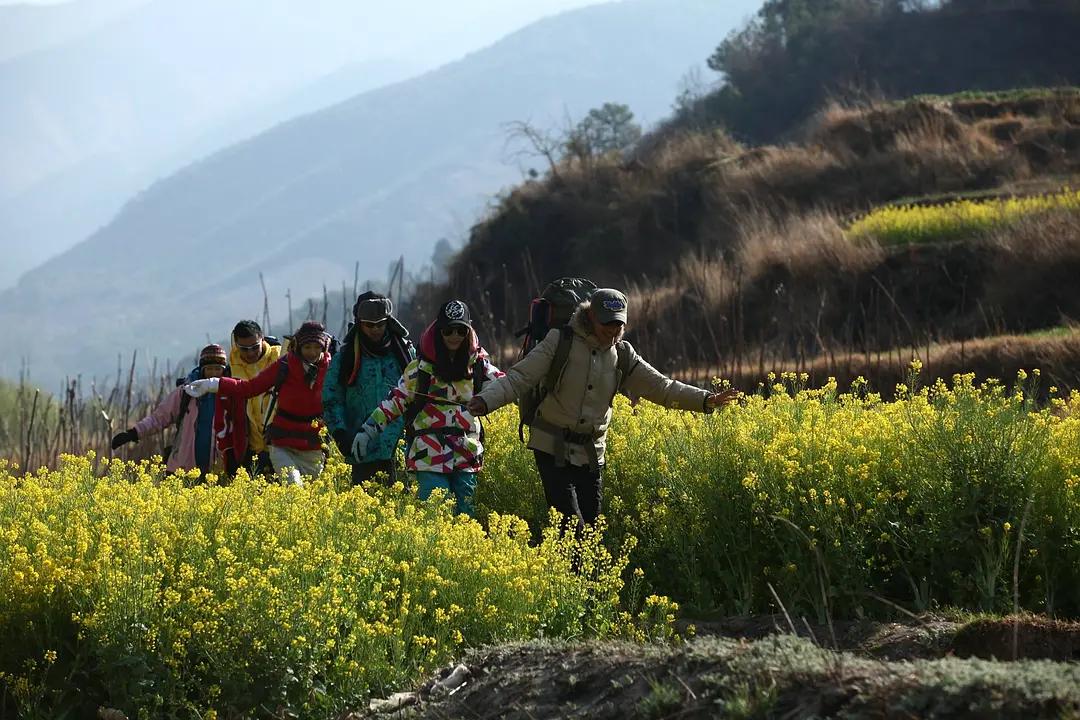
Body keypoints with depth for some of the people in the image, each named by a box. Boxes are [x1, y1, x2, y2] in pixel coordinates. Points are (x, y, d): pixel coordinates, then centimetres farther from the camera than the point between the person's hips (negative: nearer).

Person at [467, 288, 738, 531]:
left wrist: (706, 400, -7)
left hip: (591, 453, 5)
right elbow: (519, 378, -13)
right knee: (572, 526, -15)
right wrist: (486, 401, -30)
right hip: (553, 449, -5)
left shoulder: (622, 355, 5)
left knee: (590, 524, 5)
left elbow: (662, 387, 6)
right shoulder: (561, 342, -9)